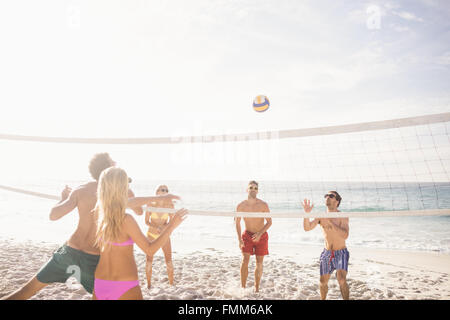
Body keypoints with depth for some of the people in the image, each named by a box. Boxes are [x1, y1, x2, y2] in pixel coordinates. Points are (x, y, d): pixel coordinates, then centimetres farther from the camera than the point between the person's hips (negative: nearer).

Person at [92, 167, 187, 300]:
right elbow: (150, 250, -13)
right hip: (125, 287, -5)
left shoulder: (99, 211, -1)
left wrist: (156, 198, 25)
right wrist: (171, 226, -9)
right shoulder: (126, 220, -20)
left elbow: (129, 203, 16)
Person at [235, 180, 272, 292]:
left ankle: (257, 288, 24)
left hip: (261, 236, 0)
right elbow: (237, 222, 0)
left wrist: (260, 233, -23)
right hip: (247, 235, 0)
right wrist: (239, 239, -8)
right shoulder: (241, 206, -12)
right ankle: (243, 288, -4)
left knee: (259, 263, 7)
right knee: (245, 261, -12)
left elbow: (269, 222, -9)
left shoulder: (263, 205, -16)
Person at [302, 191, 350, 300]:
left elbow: (345, 235, -24)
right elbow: (307, 228, -12)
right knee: (323, 282, 13)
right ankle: (323, 299, 38)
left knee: (342, 280, -21)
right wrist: (307, 213, -27)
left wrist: (330, 223, -30)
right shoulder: (321, 216, -1)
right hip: (326, 253, 4)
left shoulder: (343, 217, -11)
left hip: (341, 253, -3)